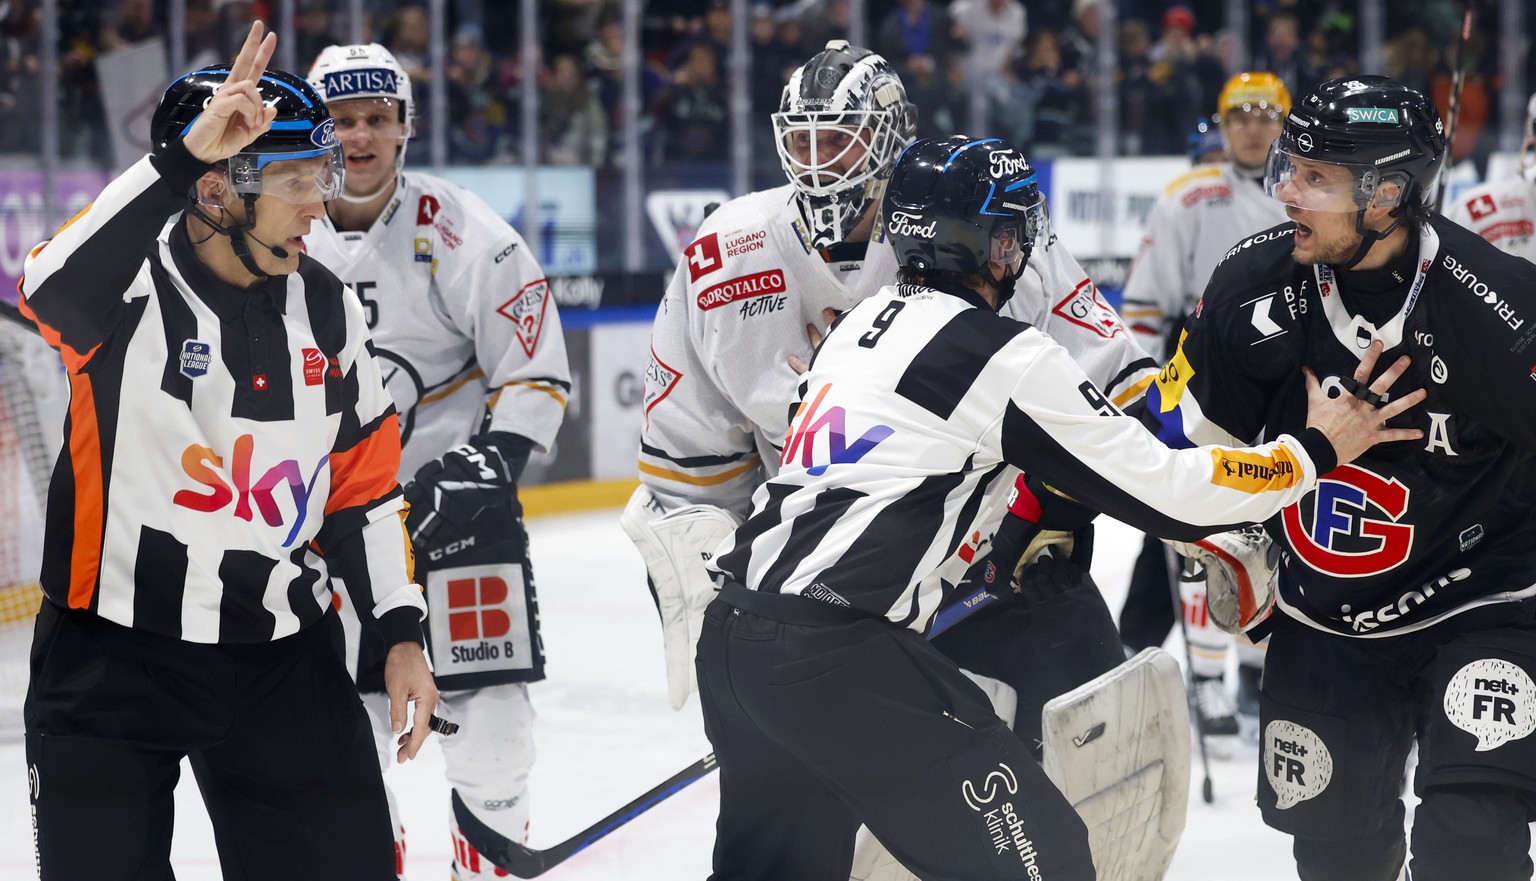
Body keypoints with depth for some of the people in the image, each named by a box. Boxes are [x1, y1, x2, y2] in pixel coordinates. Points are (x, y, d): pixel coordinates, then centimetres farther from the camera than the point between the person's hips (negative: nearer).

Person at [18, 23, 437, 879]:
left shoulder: (327, 308, 3)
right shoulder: (129, 279, -14)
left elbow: (364, 482, 12)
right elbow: (53, 288, -39)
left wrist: (401, 631, 6)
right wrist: (183, 157, -45)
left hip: (281, 657, 5)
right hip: (113, 653, -5)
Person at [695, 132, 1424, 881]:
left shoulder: (863, 321, 17)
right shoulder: (1002, 355, -8)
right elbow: (1161, 491, -6)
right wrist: (1315, 451, 6)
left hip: (734, 636, 9)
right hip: (836, 656, -9)